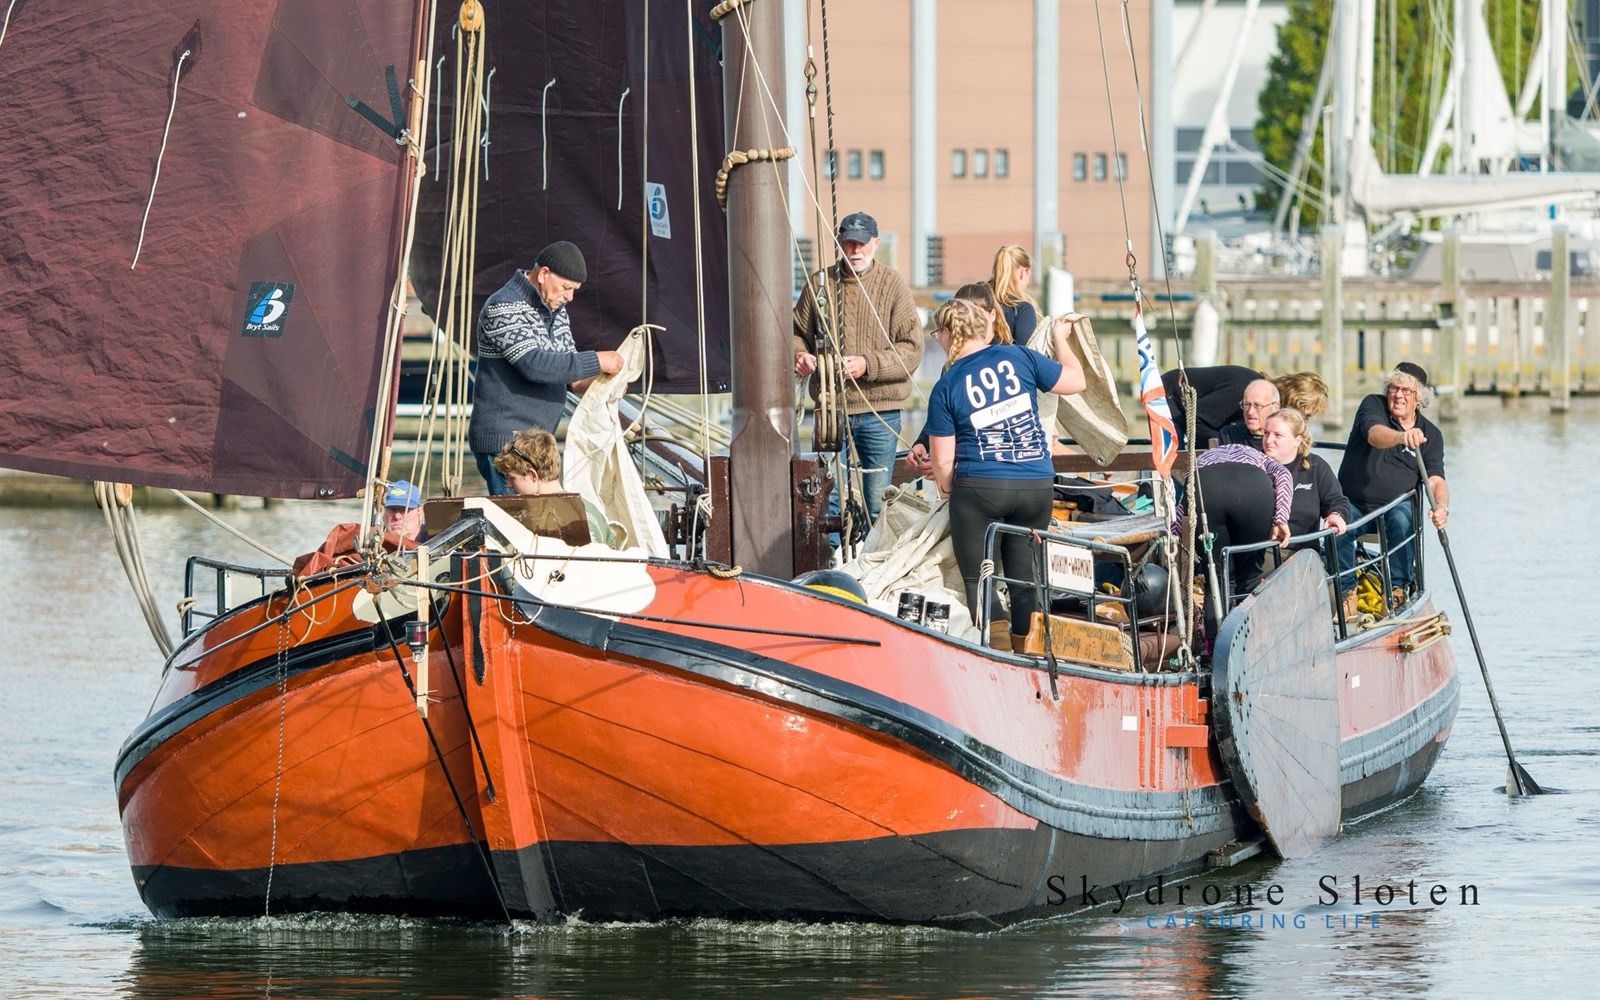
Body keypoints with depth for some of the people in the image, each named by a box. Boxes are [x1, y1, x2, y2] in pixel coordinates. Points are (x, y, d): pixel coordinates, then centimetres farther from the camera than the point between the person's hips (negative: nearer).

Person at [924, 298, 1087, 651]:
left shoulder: (945, 388, -3)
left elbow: (943, 460, -2)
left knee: (977, 578, 4)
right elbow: (1075, 381, 13)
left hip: (979, 487, -3)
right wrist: (1060, 340, 30)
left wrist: (945, 486, 19)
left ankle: (998, 650, -8)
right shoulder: (1017, 357, 1)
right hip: (1037, 486, 3)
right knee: (1026, 578, 11)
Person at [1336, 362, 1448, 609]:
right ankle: (1346, 588, -19)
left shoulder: (1430, 434, 4)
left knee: (1402, 521, -33)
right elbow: (1375, 435, -26)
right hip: (1354, 502, -1)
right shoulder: (1373, 405, -3)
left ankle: (1397, 586, -23)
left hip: (1396, 505, 1)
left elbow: (1435, 480, -5)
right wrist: (1402, 437, -50)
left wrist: (1441, 506, -30)